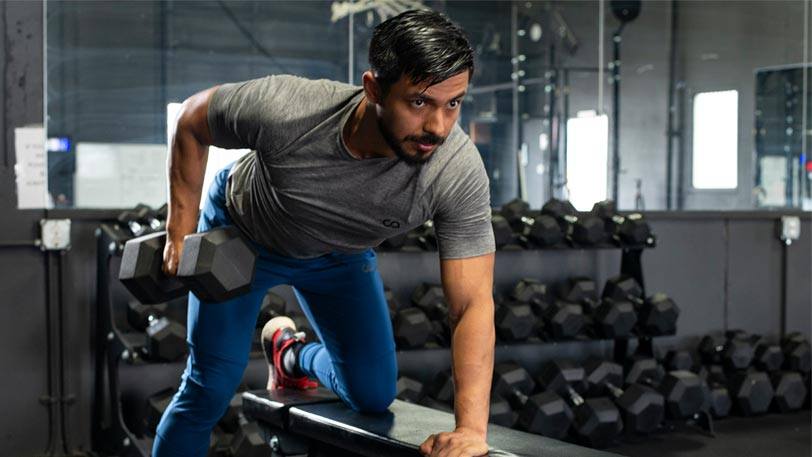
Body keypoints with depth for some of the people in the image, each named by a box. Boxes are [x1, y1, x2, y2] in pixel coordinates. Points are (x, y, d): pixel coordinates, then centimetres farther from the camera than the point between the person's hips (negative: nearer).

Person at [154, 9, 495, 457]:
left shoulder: (459, 171, -38)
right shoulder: (283, 110, -41)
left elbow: (472, 303, -35)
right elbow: (192, 119, -19)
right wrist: (180, 233, -16)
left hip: (340, 252, 2)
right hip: (239, 232, -2)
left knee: (373, 393, -2)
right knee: (212, 387, -6)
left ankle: (291, 355, 30)